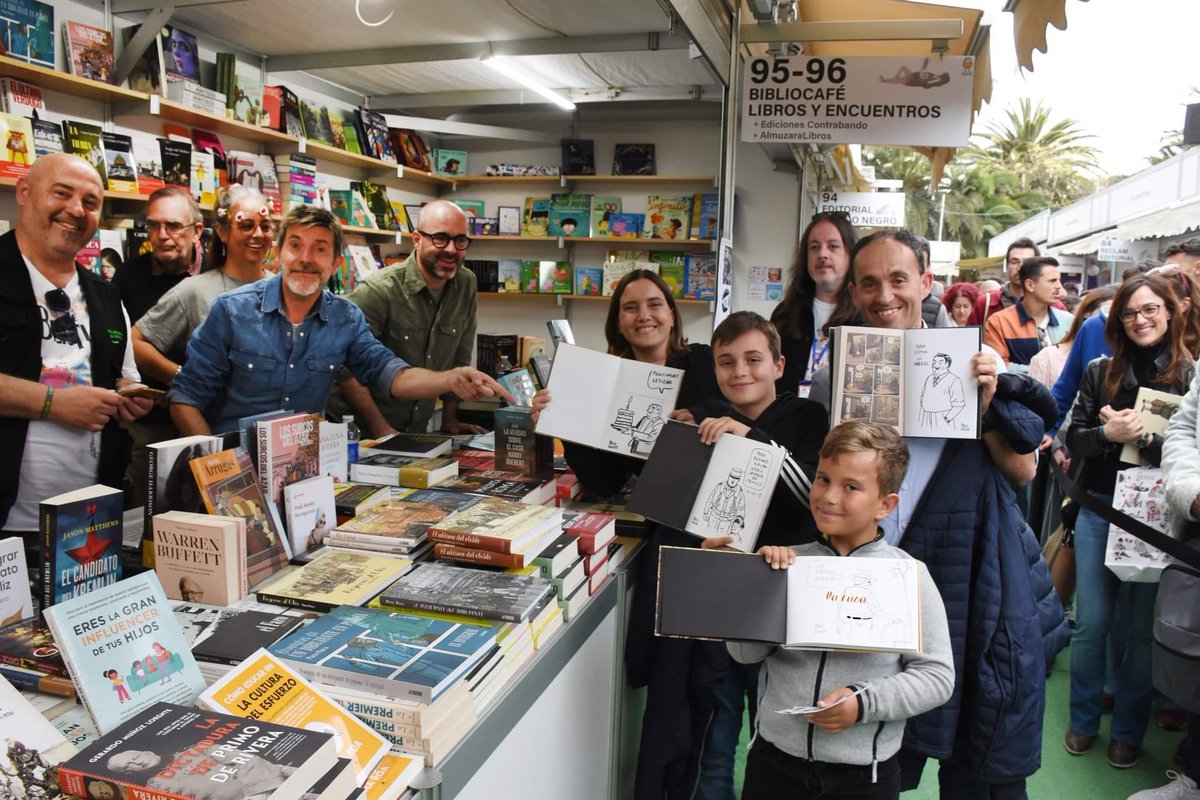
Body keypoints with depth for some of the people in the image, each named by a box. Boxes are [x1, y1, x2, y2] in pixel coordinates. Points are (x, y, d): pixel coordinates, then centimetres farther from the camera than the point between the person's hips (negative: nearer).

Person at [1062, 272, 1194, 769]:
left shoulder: (1190, 376, -3)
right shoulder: (1100, 372, 4)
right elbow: (1073, 439, 3)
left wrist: (1141, 437, -20)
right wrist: (1107, 434, -16)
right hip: (1099, 510, 2)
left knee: (1143, 628, 9)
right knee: (1091, 623, 7)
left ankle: (1128, 730, 25)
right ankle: (1083, 720, 25)